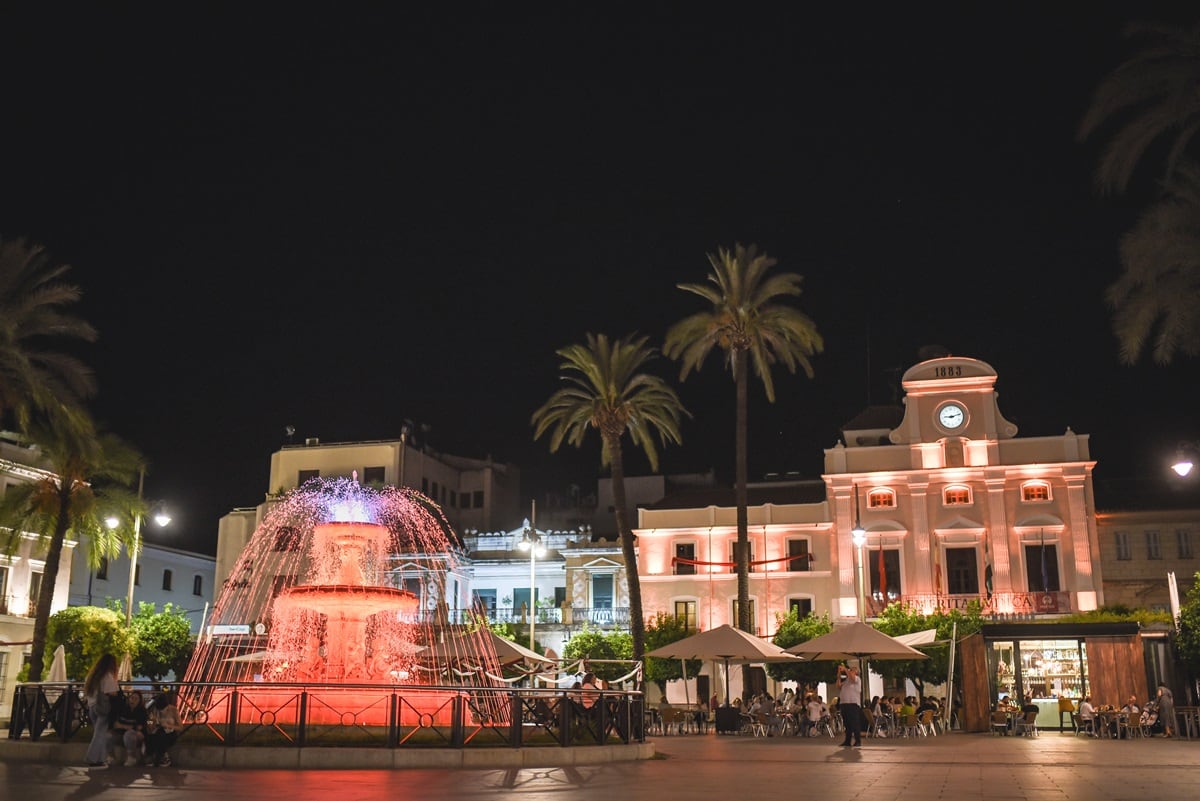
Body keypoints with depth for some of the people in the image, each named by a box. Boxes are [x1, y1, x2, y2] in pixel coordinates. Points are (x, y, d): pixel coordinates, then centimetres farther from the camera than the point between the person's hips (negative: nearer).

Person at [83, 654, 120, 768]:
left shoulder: (92, 675, 14)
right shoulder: (108, 676, -9)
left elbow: (86, 692, 14)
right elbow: (112, 693, -17)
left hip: (91, 706, 7)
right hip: (103, 707, -7)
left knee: (97, 733, 12)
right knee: (100, 734, -2)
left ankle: (97, 759, 12)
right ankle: (93, 760, -3)